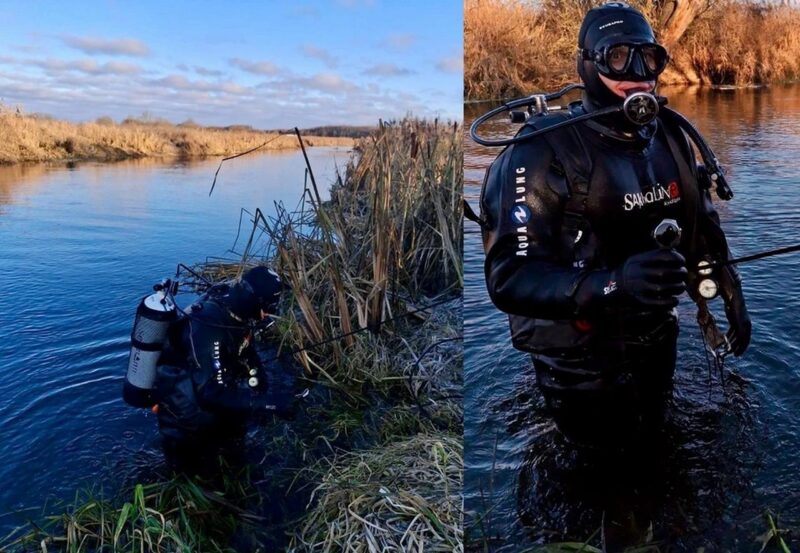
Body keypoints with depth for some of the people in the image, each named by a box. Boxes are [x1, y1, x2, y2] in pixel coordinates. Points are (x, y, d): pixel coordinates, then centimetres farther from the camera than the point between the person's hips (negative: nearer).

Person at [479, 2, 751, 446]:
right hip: (582, 363, -6)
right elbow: (510, 277, -31)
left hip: (657, 343, 6)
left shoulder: (669, 137, 0)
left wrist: (731, 296, 15)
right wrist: (613, 284, -44)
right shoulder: (545, 151, -23)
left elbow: (700, 226, 15)